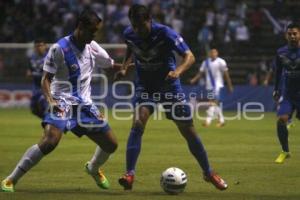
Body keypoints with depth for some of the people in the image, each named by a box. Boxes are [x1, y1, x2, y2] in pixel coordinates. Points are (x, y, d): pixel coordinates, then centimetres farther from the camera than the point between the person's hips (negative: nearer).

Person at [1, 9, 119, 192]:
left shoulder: (93, 48, 6)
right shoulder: (59, 48, -12)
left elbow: (111, 65, 19)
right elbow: (46, 78, -10)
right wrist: (51, 100, -27)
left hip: (85, 104, 6)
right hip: (63, 102, -6)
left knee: (111, 145, 7)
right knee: (50, 141, -30)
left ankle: (93, 168, 42)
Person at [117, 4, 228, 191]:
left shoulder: (165, 33, -23)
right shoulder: (129, 34, -10)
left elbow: (189, 56, -26)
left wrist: (178, 71, -45)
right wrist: (125, 66, -3)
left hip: (169, 85, -1)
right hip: (145, 86, 2)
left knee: (188, 130, 1)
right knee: (138, 123, -24)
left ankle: (208, 172, 20)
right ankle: (130, 175, -24)